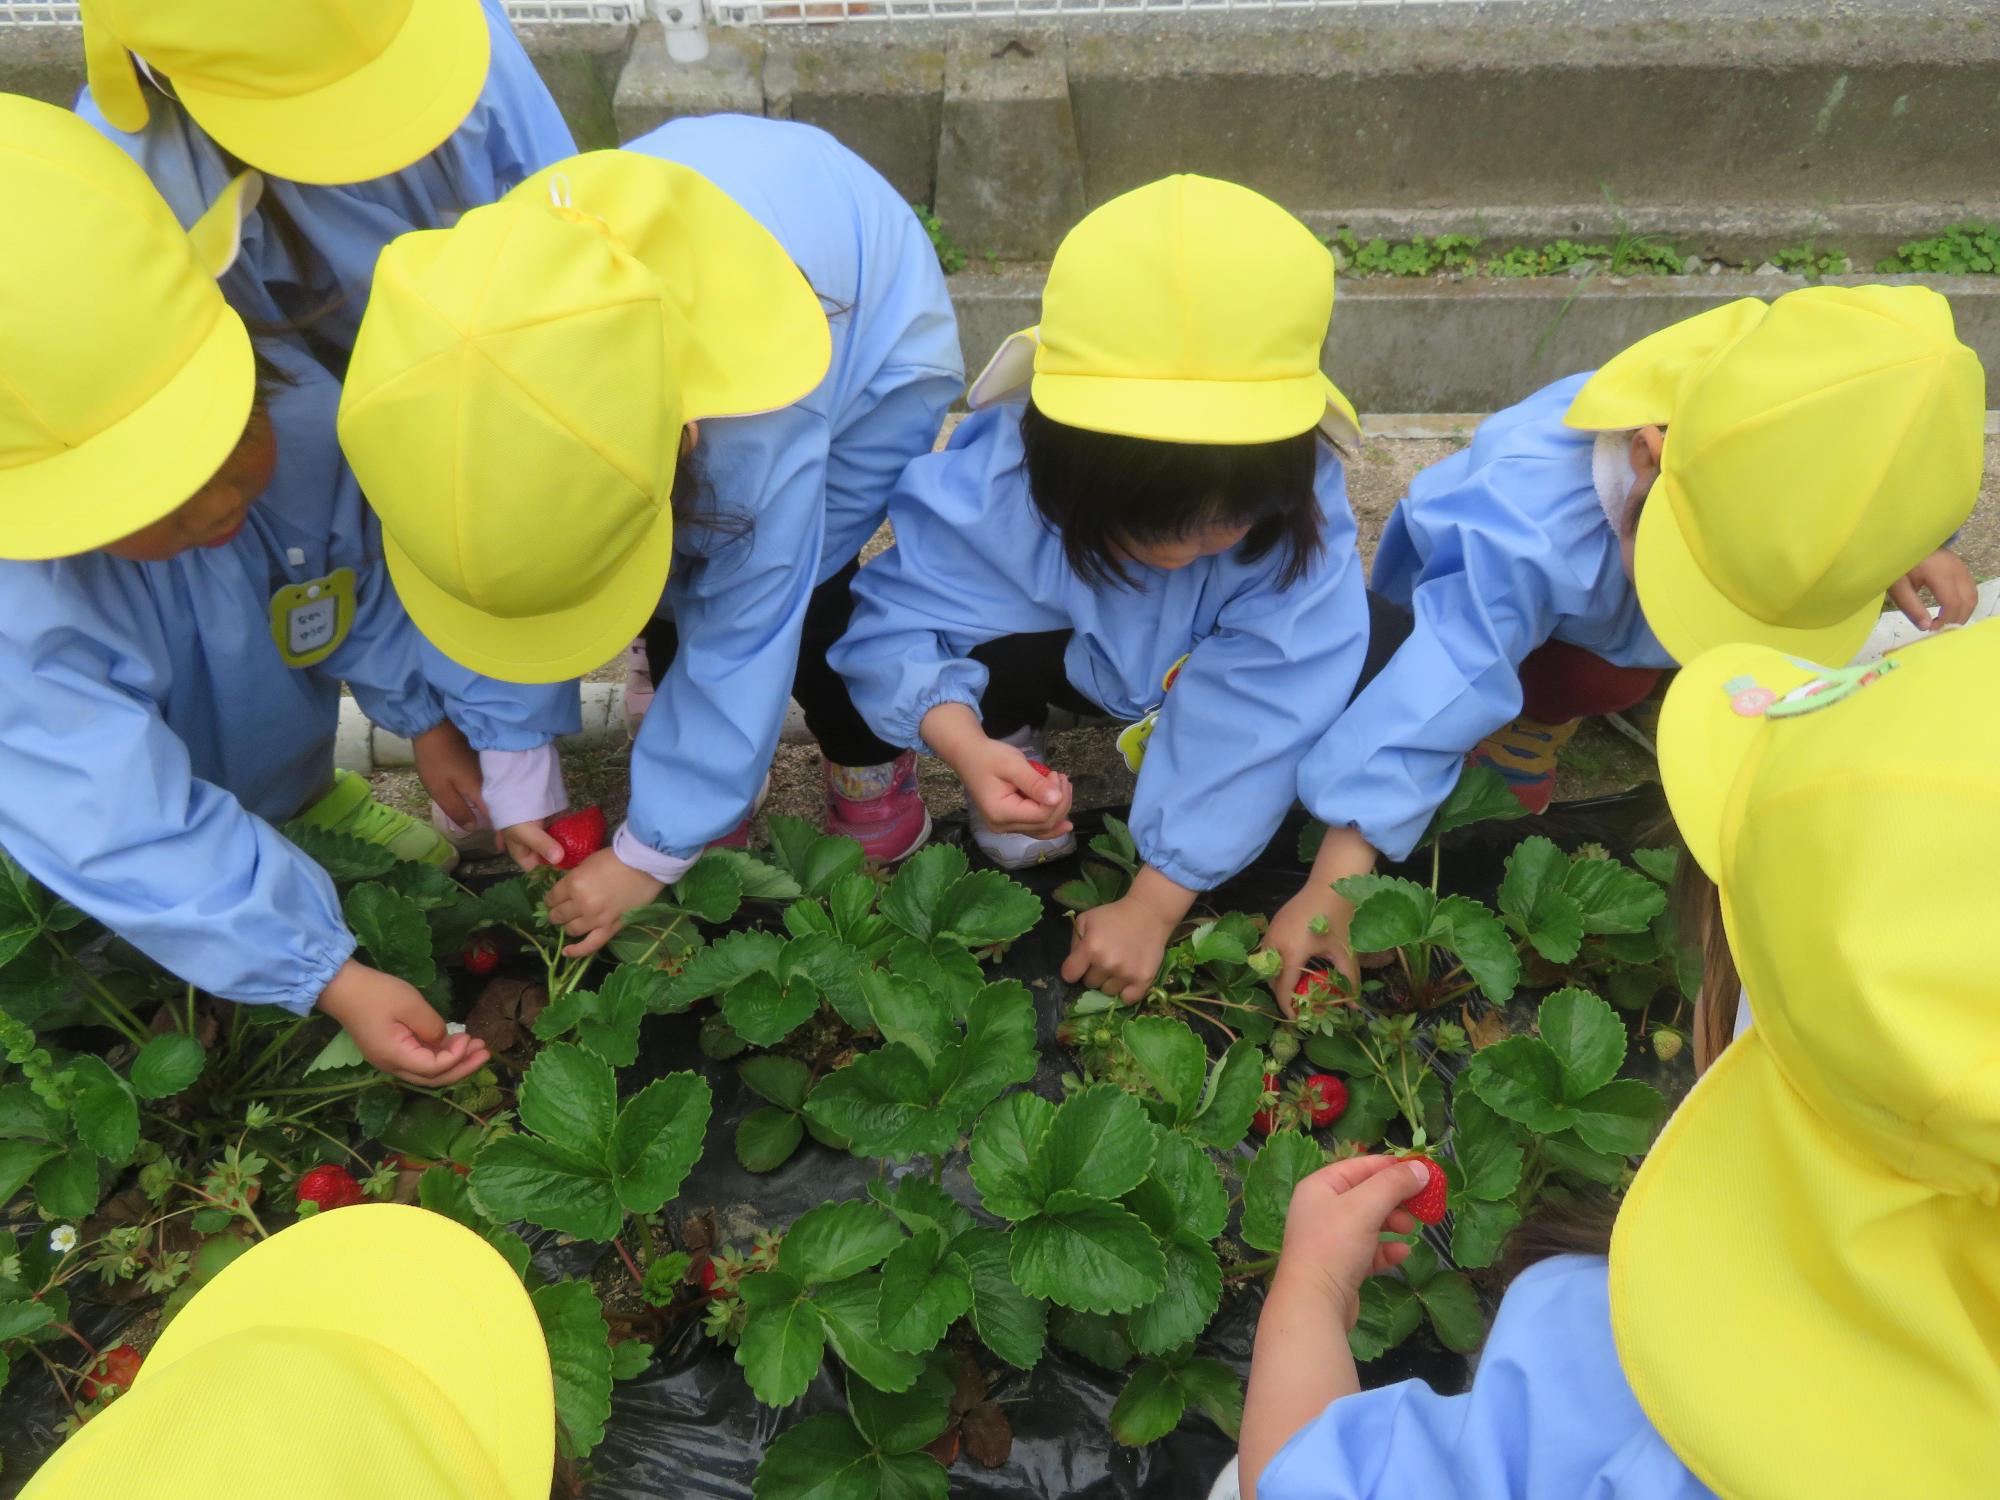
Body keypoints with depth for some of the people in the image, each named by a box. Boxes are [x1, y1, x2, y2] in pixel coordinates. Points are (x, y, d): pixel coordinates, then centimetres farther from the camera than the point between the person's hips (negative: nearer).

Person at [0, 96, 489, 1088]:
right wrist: (332, 979, -41)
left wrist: (424, 717, -7)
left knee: (453, 888, 19)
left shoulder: (295, 410, -30)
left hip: (295, 780, 4)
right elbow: (139, 846, -39)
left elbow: (364, 583, -11)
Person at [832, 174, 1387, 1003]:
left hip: (1196, 671, 2)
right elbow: (893, 624, -30)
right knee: (997, 651, -36)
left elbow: (1253, 719, -35)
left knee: (1363, 661, -24)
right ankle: (1015, 736, -1)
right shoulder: (991, 488, -38)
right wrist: (970, 748, -51)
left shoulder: (1301, 510, -36)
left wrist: (1150, 907, -35)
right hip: (1048, 645, -1)